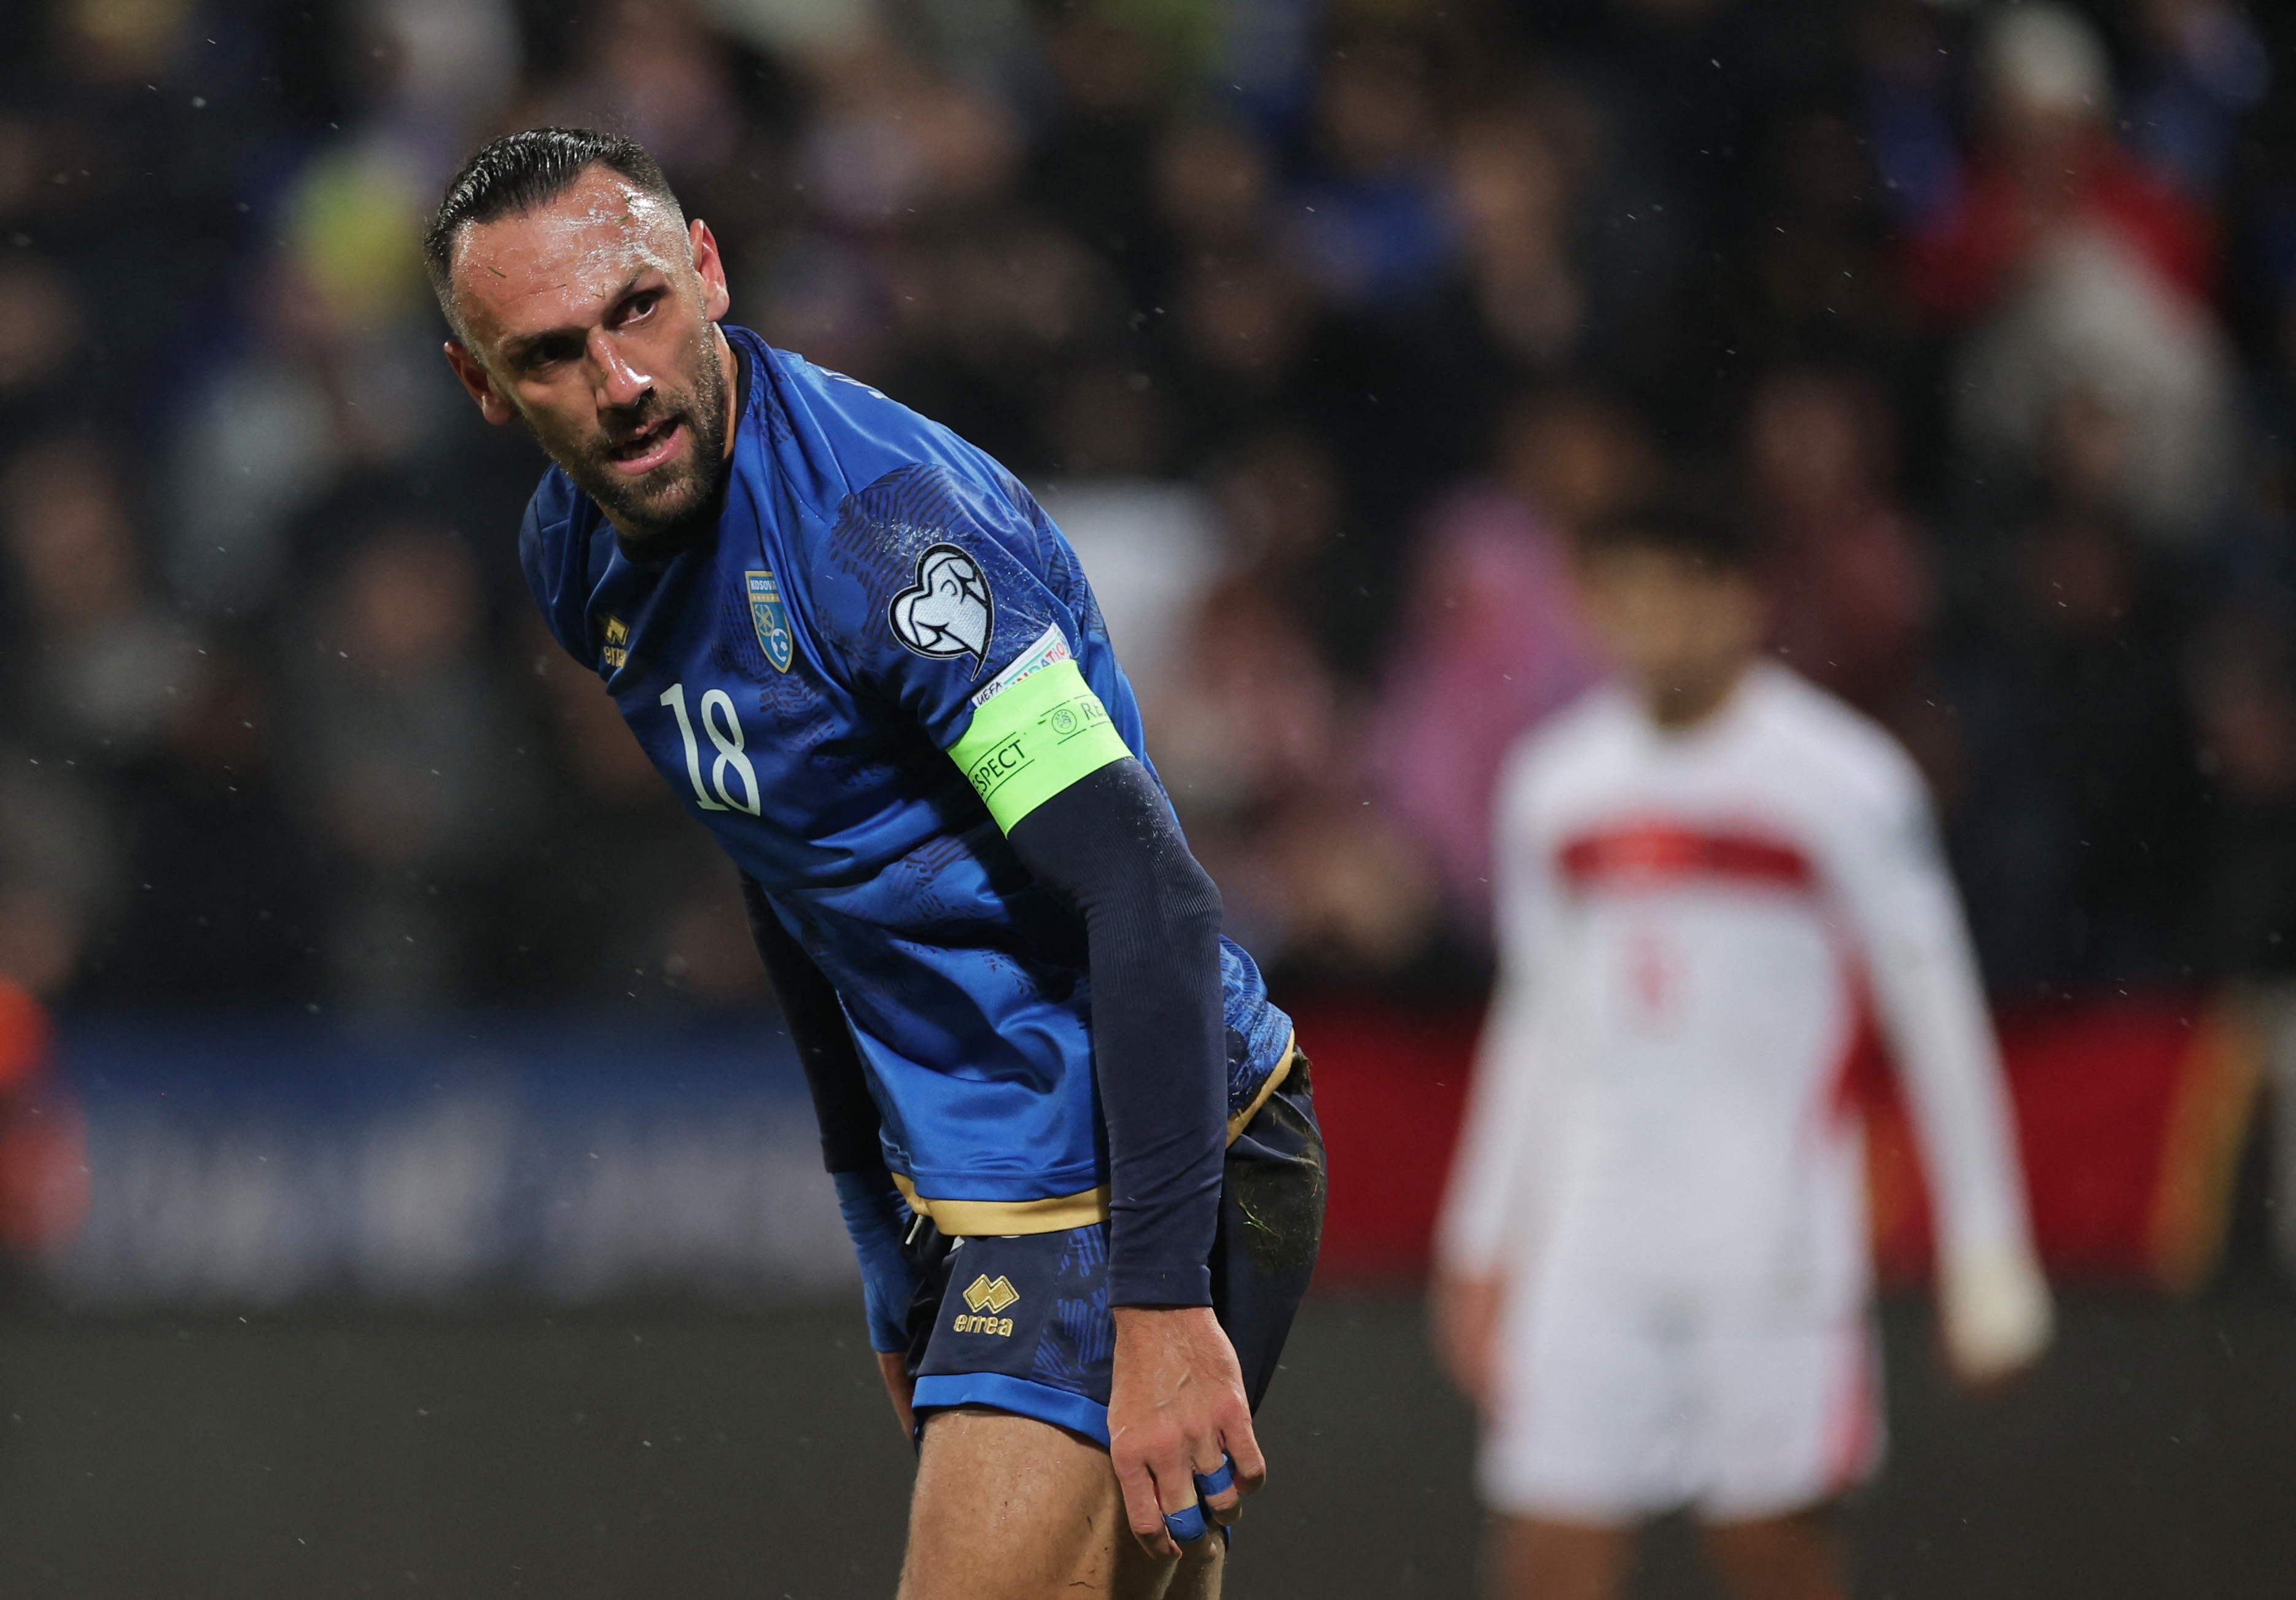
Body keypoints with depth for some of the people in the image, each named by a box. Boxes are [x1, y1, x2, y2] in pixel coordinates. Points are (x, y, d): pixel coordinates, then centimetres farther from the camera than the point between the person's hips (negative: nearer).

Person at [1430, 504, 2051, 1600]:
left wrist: (1986, 1259, -3)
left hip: (1774, 1242, -4)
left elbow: (1937, 1019, -1)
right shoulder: (1553, 782, 11)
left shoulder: (1839, 779, -3)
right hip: (1587, 1252, 4)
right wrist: (1479, 1248, 20)